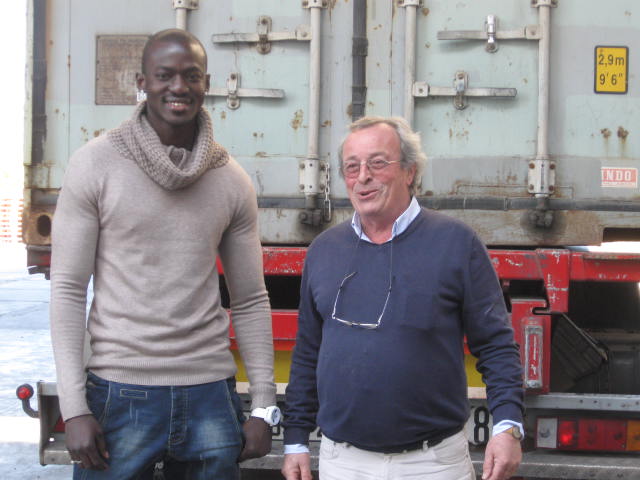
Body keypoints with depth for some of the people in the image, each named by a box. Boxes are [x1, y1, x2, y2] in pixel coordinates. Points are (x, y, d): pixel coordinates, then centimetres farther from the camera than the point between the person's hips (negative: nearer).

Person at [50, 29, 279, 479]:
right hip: (120, 391, -2)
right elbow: (68, 290, -4)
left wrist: (263, 405, 5)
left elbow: (251, 301, 10)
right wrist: (74, 408, -10)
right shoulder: (96, 164, -3)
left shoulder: (233, 180, 6)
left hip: (210, 392, 3)